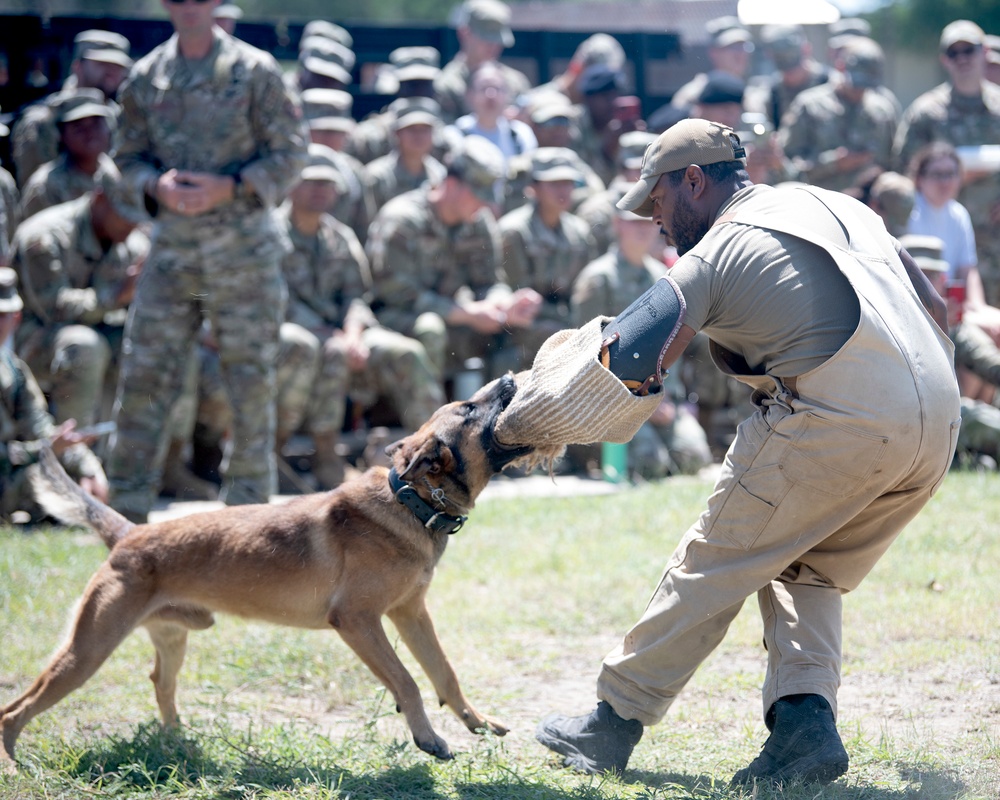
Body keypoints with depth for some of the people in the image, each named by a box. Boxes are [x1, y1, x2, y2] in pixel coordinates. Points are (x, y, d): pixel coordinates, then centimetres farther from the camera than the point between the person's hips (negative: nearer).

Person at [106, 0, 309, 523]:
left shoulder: (255, 72, -2)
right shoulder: (145, 77, 8)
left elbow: (290, 151, -2)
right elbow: (130, 157, 14)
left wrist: (229, 187, -15)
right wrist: (156, 186, -8)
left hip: (244, 245, -3)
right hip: (171, 244, 3)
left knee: (251, 380, 2)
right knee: (144, 377, 0)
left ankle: (246, 510, 13)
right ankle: (126, 514, 7)